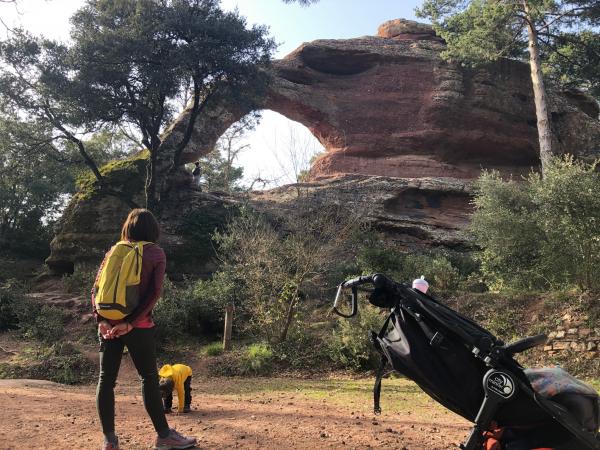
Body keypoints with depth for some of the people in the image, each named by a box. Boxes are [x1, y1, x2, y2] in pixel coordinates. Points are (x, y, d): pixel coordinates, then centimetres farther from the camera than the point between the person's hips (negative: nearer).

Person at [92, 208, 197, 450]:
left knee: (106, 379, 9)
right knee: (149, 378, 6)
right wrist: (131, 322, -14)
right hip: (137, 326, -3)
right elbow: (154, 293, -12)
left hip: (108, 324, 4)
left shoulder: (114, 250, 10)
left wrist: (101, 320, -5)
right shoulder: (156, 252, -1)